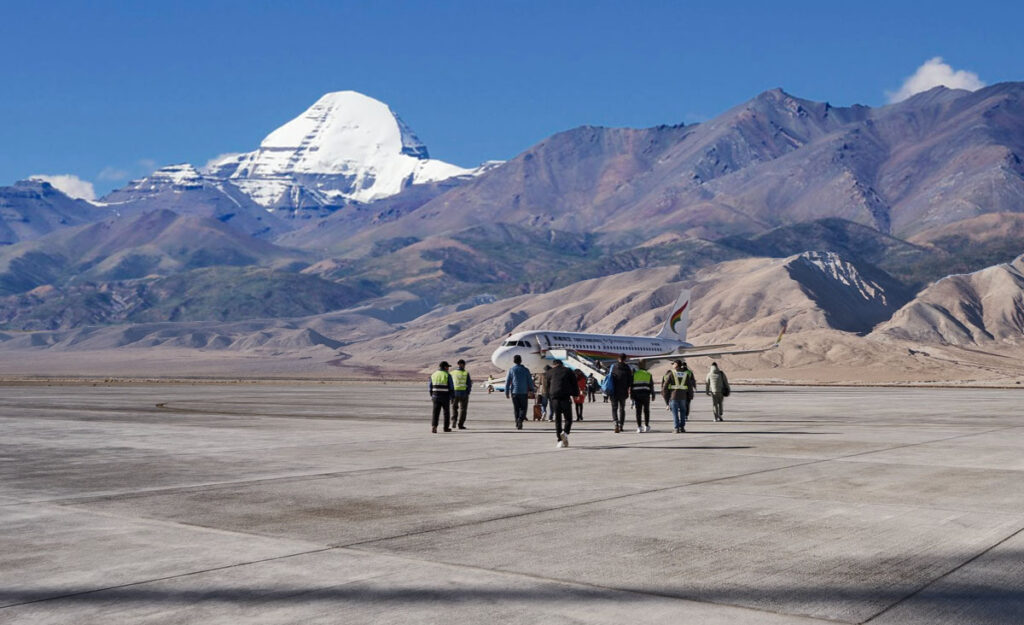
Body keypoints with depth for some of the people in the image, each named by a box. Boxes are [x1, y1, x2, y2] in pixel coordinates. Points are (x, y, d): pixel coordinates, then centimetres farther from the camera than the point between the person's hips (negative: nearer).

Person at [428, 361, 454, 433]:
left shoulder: (433, 375, 7)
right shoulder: (447, 375, -6)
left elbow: (430, 387, 9)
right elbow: (451, 388, -8)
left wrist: (432, 396, 21)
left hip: (436, 396, 3)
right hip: (445, 396, -3)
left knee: (435, 413, 0)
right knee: (446, 412, 14)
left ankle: (433, 426, -19)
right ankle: (446, 427, 21)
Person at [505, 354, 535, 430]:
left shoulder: (511, 370, 0)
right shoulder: (525, 370, 0)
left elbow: (507, 382, -1)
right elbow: (530, 382, 1)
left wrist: (507, 393, 3)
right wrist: (532, 390, 14)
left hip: (514, 392, 1)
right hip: (524, 392, -1)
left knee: (516, 409, 10)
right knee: (523, 408, 6)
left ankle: (517, 424, 9)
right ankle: (520, 419, -19)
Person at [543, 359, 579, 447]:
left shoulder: (548, 373, 16)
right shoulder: (568, 371, 13)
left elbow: (546, 387, 15)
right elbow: (575, 384, 9)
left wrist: (549, 398, 20)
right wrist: (575, 395, 15)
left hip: (554, 397, 2)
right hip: (566, 397, -1)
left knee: (557, 419, 8)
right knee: (568, 418, 6)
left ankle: (560, 440, 2)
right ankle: (565, 432, -21)